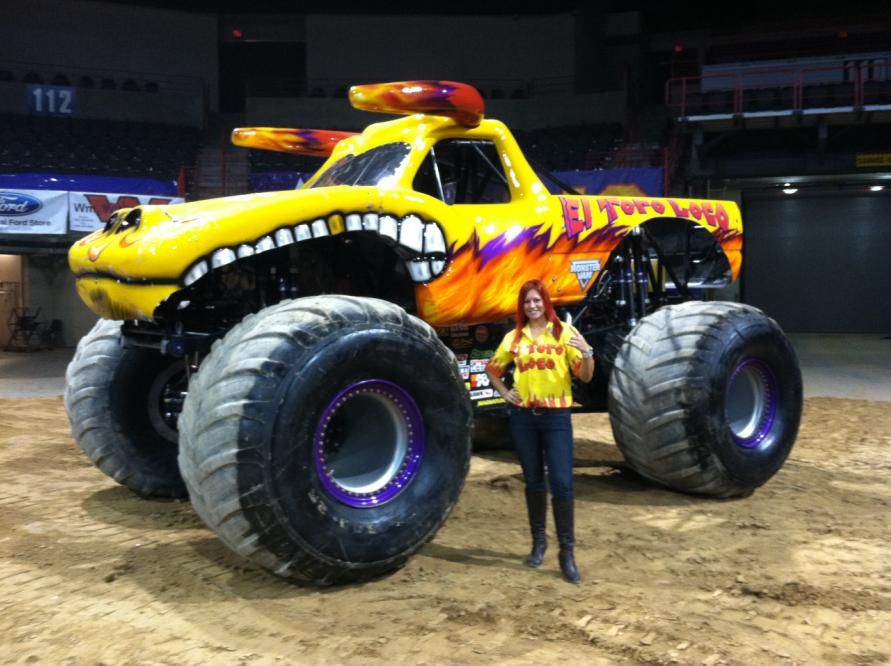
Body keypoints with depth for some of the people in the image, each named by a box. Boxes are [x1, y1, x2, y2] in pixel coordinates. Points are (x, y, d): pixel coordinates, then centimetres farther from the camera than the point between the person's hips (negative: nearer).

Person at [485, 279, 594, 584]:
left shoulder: (564, 331, -1)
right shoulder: (514, 337, 7)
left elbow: (585, 376, -5)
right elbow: (492, 369, 22)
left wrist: (587, 353, -23)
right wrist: (504, 392, 8)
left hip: (556, 415, -3)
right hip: (523, 416, 3)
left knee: (562, 482, -6)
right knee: (533, 481, 12)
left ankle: (567, 551, 2)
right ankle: (538, 541, 26)